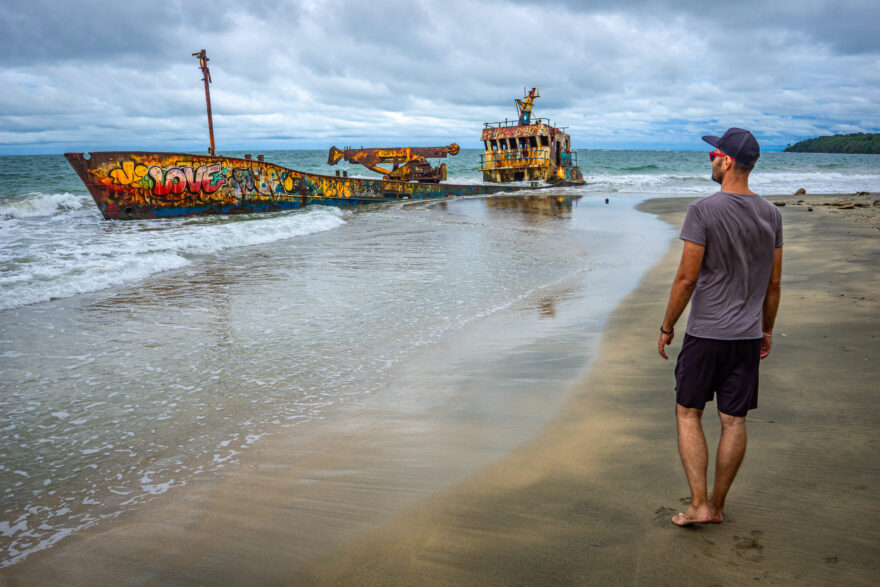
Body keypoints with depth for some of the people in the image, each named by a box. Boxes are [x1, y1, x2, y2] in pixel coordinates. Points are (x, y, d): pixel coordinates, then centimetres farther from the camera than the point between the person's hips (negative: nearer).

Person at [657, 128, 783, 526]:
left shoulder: (704, 210, -13)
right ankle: (717, 505, 22)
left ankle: (699, 504, 6)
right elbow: (773, 283, 10)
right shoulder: (771, 214, 5)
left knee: (688, 413, 8)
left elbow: (687, 278, -14)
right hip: (748, 336, 5)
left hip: (705, 333, -5)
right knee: (734, 421, 10)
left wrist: (667, 327, -4)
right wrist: (766, 330, 21)